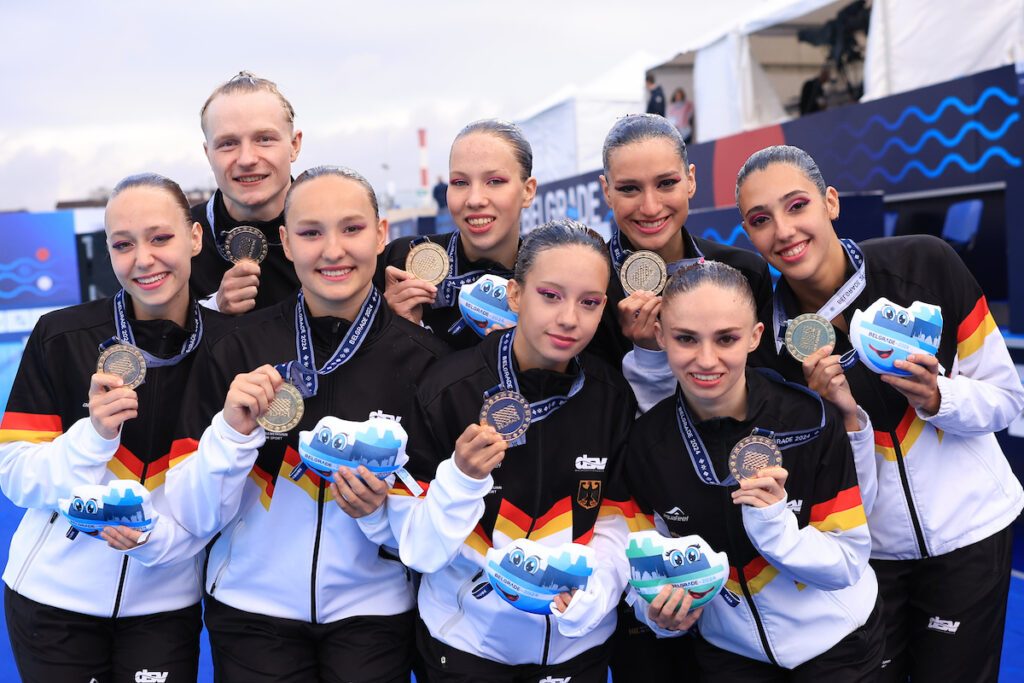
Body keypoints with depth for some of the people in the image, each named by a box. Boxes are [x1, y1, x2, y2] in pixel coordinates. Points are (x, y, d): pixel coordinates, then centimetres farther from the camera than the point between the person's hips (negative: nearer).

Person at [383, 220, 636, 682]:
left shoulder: (612, 398, -8)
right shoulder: (446, 389, -17)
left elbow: (616, 525, -2)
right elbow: (417, 549, -15)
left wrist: (589, 596, -19)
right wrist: (463, 477, -30)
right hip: (468, 642, -2)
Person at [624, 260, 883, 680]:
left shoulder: (812, 420, -22)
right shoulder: (646, 441, -16)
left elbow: (849, 563, -17)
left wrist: (774, 524, -33)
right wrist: (659, 611, -23)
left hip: (836, 642, -1)